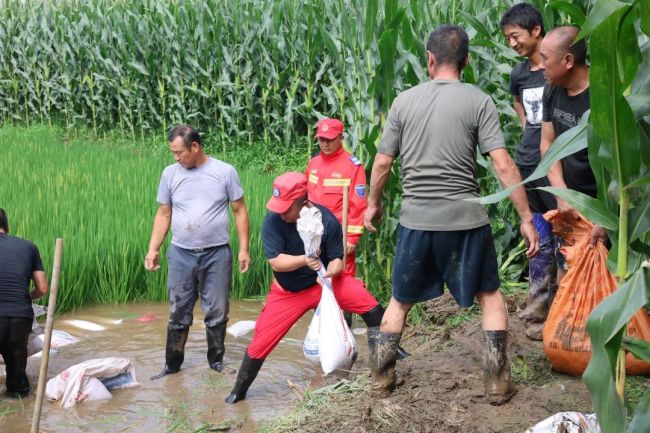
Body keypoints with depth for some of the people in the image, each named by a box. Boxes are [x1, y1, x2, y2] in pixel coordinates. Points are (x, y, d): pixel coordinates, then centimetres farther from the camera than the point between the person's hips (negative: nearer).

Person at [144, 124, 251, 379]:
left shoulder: (225, 172, -3)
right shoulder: (170, 174, 3)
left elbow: (239, 211, 2)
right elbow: (163, 214, 9)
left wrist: (244, 249, -2)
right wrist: (153, 249, 4)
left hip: (217, 254, -2)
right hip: (181, 254, 2)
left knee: (216, 313, 5)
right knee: (178, 314, 6)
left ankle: (216, 361, 21)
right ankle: (172, 365, 17)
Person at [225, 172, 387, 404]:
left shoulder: (327, 221, -20)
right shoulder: (272, 223, -21)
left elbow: (336, 258, -13)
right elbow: (276, 262, -24)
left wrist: (331, 272, -35)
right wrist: (304, 260, -41)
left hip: (324, 280, 0)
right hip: (289, 292, 0)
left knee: (370, 307, -16)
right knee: (261, 342, -5)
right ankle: (238, 392, 15)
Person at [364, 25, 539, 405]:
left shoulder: (404, 102, 1)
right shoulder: (478, 101, -6)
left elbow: (383, 162, 4)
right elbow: (503, 165, -11)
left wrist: (374, 203, 21)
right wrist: (526, 217, -6)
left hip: (416, 221, 2)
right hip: (465, 220, -2)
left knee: (401, 300, 20)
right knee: (490, 296, 16)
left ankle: (381, 377, 26)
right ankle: (497, 382, 13)